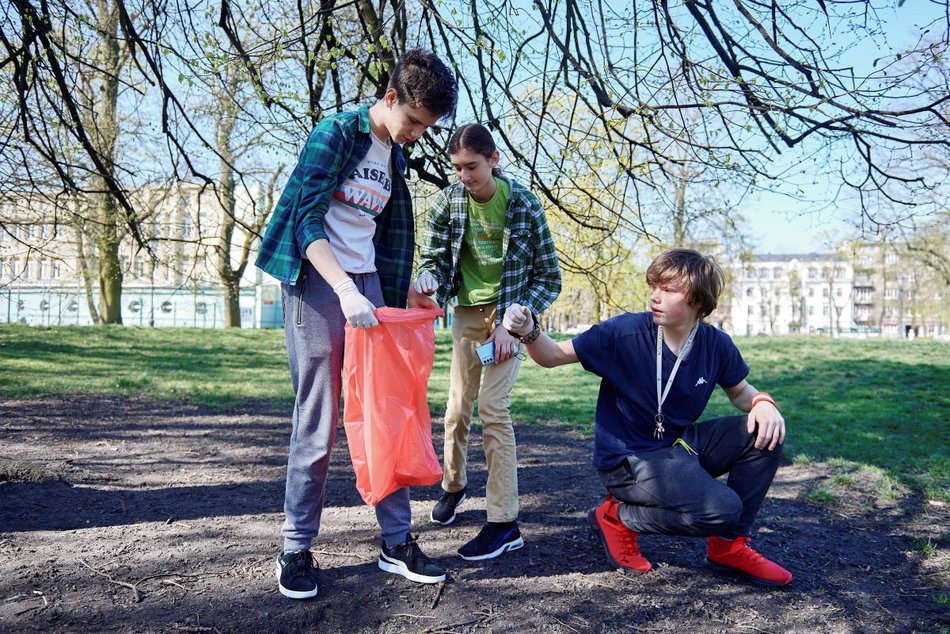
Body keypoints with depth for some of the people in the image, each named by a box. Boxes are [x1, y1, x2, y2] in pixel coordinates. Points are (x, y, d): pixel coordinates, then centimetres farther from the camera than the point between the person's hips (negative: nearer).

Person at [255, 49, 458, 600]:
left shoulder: (396, 157, 13)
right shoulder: (337, 133, -9)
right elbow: (306, 220, -19)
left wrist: (404, 294, 19)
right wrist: (346, 290, -30)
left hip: (366, 285, 7)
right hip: (318, 281, -7)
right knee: (317, 424, -5)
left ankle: (397, 541, 14)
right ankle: (297, 549, 10)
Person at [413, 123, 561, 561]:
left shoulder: (523, 205, -12)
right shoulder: (447, 202, -5)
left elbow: (548, 277, -6)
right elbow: (433, 258, 2)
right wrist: (427, 280, -23)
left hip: (509, 315, -3)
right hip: (468, 313, 4)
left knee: (492, 405, -15)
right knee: (457, 407, 8)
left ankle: (504, 521, -7)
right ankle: (453, 484, 36)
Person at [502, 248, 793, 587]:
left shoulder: (716, 344, -6)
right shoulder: (626, 332, -18)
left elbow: (740, 392, 12)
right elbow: (554, 355, -13)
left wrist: (763, 402, -12)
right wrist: (528, 331, -35)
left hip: (679, 445, 6)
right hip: (629, 458, -6)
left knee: (765, 432, -9)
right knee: (721, 509, -25)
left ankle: (730, 545, 6)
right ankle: (618, 517, 0)